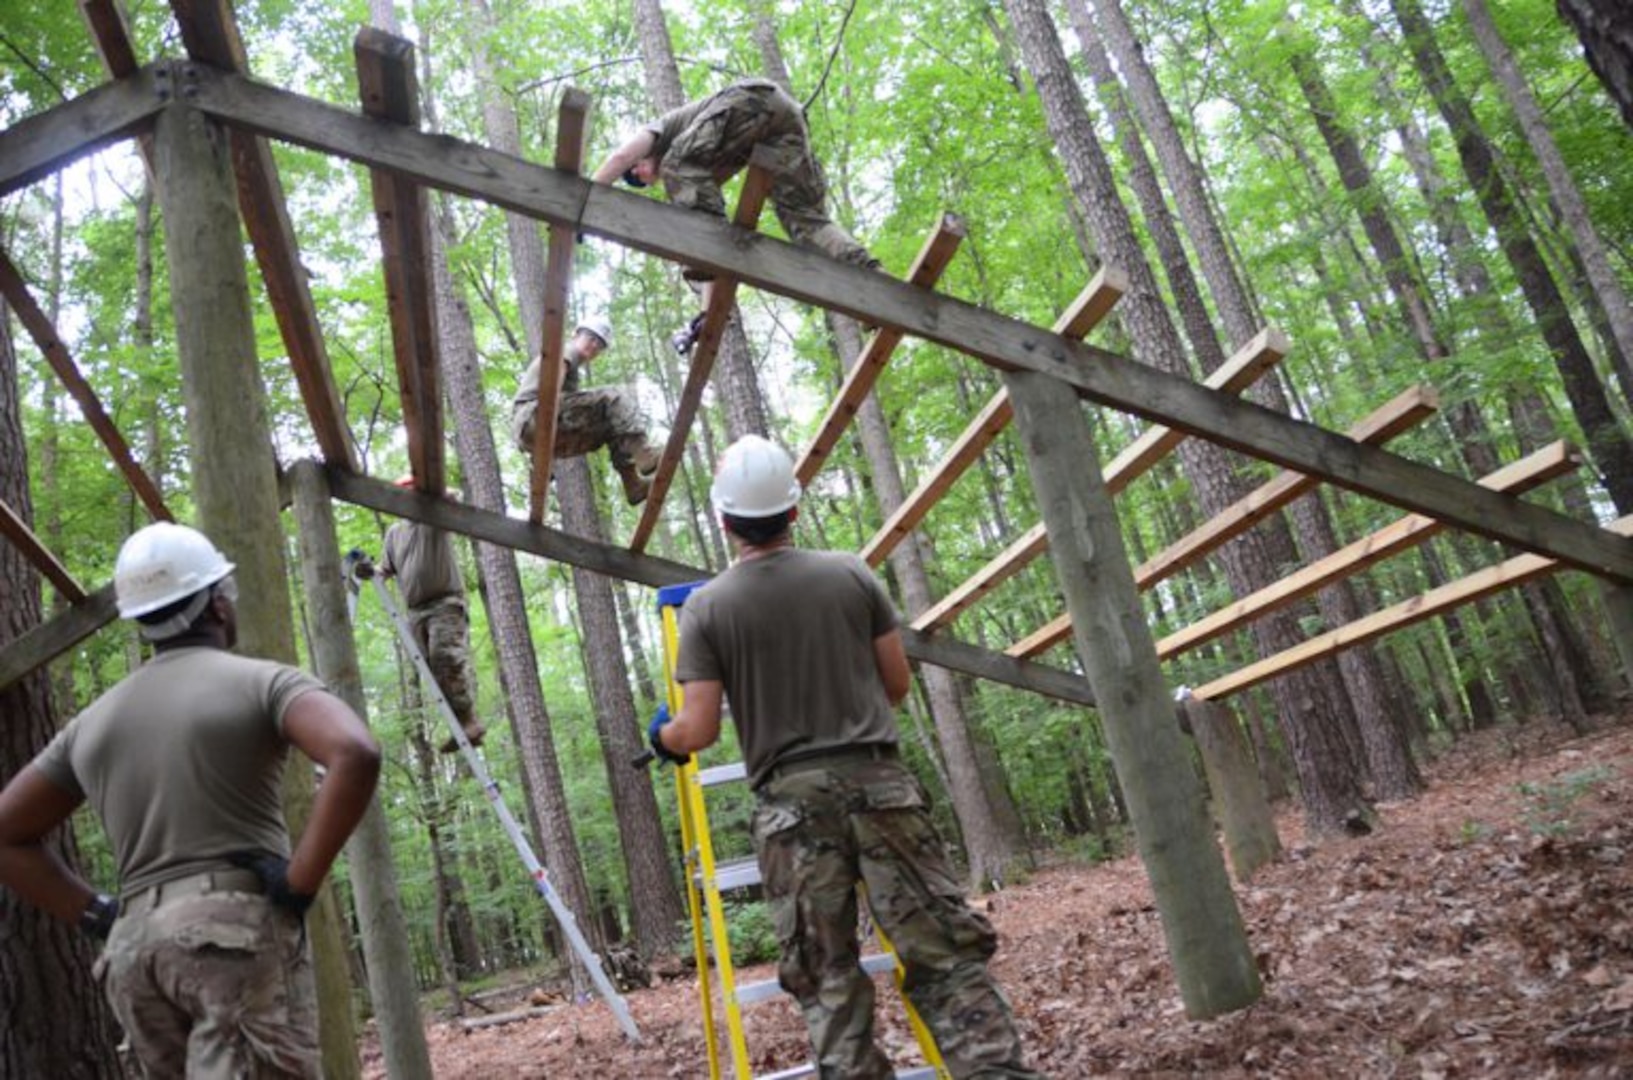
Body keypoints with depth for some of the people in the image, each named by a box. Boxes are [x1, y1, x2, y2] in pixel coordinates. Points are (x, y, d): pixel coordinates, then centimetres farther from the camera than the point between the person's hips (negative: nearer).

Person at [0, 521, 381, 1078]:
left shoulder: (94, 720, 17)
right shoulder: (263, 681, -1)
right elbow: (355, 755, -20)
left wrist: (96, 913, 15)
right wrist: (301, 881, -13)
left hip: (133, 947, 6)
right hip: (242, 928, -6)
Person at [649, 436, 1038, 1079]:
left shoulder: (706, 607, -1)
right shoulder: (850, 574, 4)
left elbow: (699, 730, -4)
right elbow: (898, 683, 11)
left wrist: (663, 737, 19)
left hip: (791, 799, -1)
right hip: (879, 780, 1)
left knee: (827, 978, 6)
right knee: (944, 952, 4)